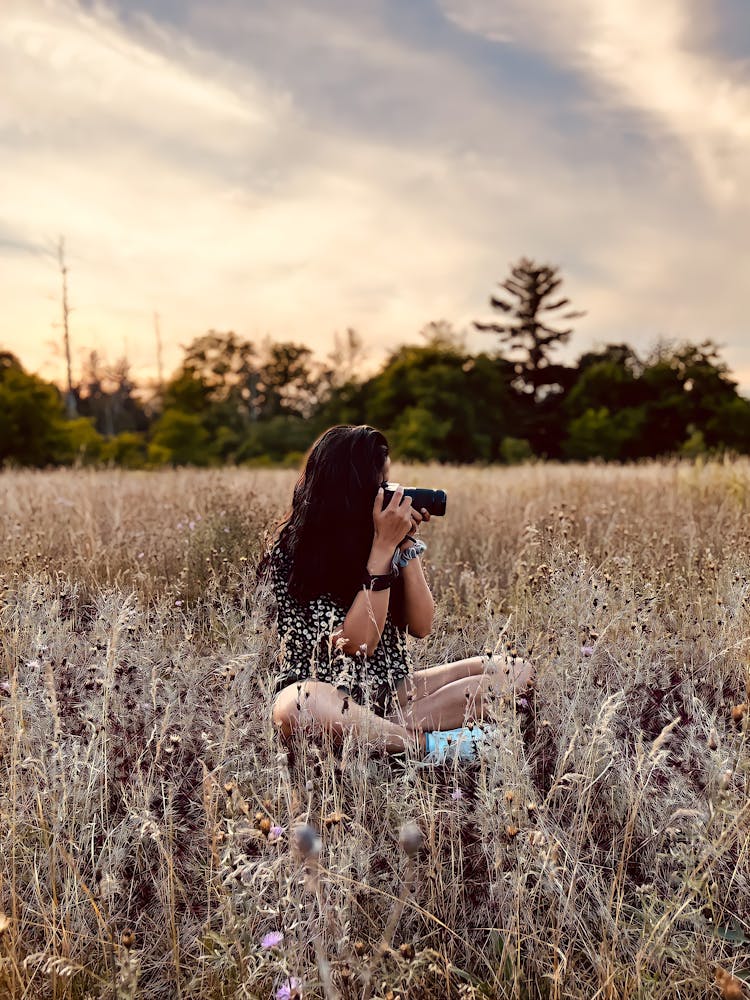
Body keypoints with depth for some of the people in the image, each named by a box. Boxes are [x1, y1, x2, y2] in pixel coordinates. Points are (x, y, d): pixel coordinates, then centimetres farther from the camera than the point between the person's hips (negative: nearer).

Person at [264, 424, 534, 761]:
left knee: (516, 671, -5)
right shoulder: (291, 554, -13)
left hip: (390, 693, 7)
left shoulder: (369, 539, 4)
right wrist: (384, 546, -22)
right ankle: (429, 744, -21)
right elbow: (358, 643, -21)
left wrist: (407, 543, -9)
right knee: (300, 705, -43)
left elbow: (421, 626, 0)